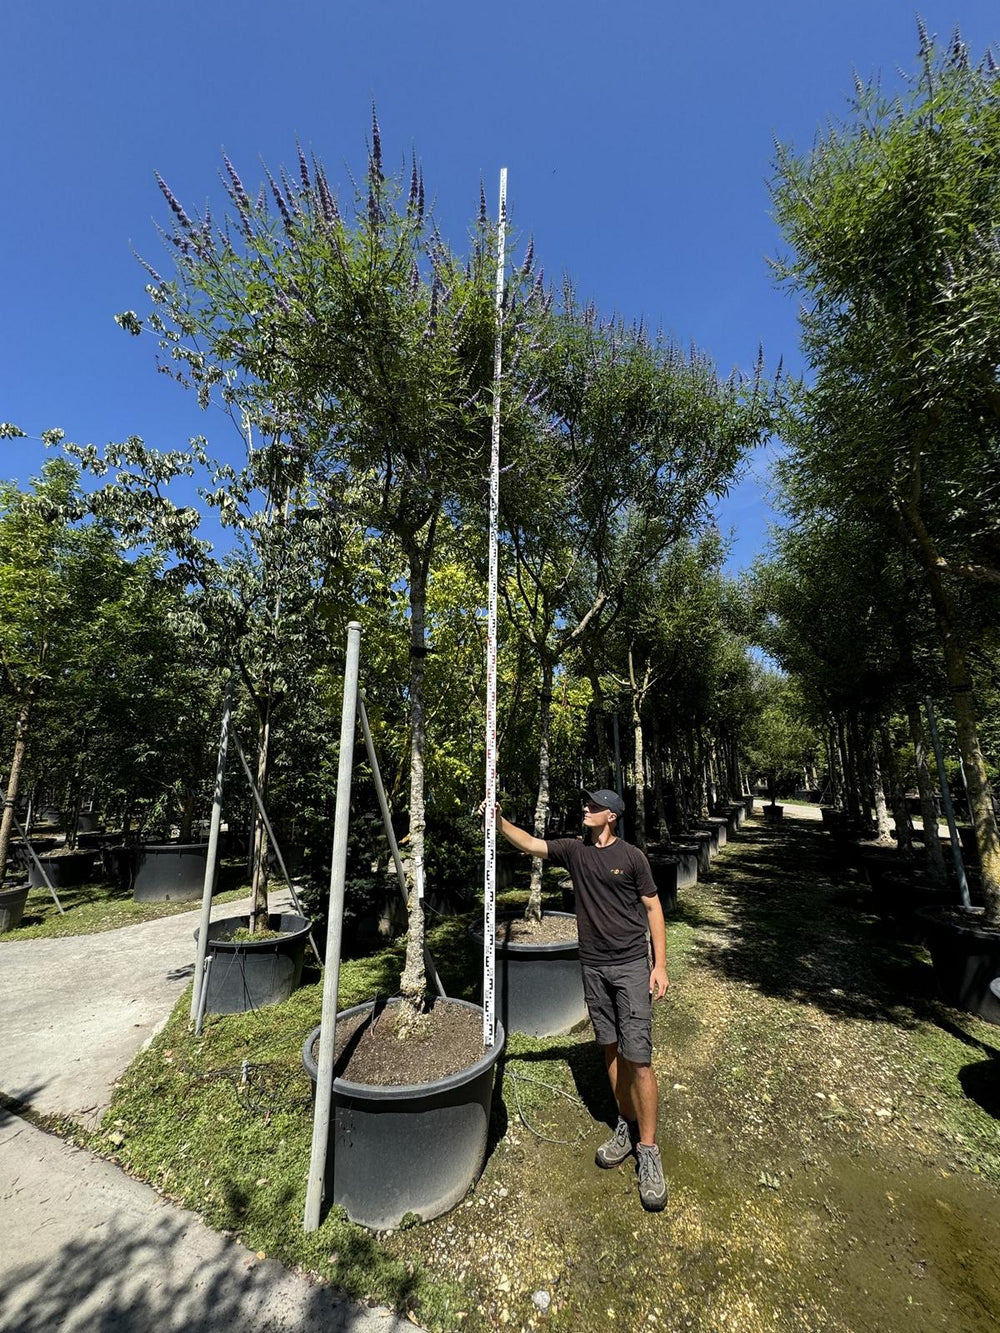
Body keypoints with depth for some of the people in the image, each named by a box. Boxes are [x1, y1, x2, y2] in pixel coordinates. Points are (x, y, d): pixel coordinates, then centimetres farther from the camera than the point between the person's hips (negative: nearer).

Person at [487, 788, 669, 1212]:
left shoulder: (631, 856, -9)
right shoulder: (574, 850, -1)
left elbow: (653, 908, -4)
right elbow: (529, 844, -11)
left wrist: (660, 964, -6)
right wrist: (499, 820, -28)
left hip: (631, 965, -4)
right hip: (593, 966, 4)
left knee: (638, 1058, -4)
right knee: (611, 1049, 16)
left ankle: (648, 1151, 12)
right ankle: (626, 1127, 34)